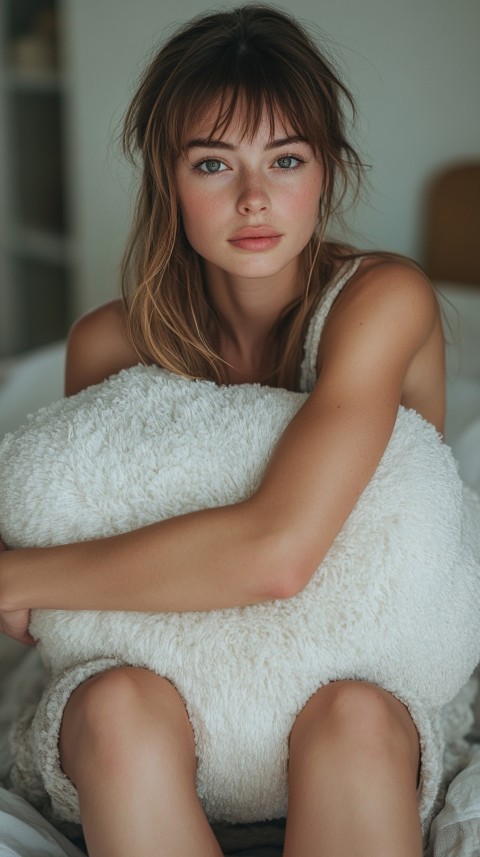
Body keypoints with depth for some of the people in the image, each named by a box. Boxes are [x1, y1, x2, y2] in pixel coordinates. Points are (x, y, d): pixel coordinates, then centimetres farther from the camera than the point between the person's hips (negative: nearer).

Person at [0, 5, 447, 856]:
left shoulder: (381, 299, -17)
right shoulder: (109, 343, -5)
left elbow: (277, 551, -30)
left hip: (360, 674, -2)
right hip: (176, 668, 2)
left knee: (350, 717, -36)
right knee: (119, 705, -32)